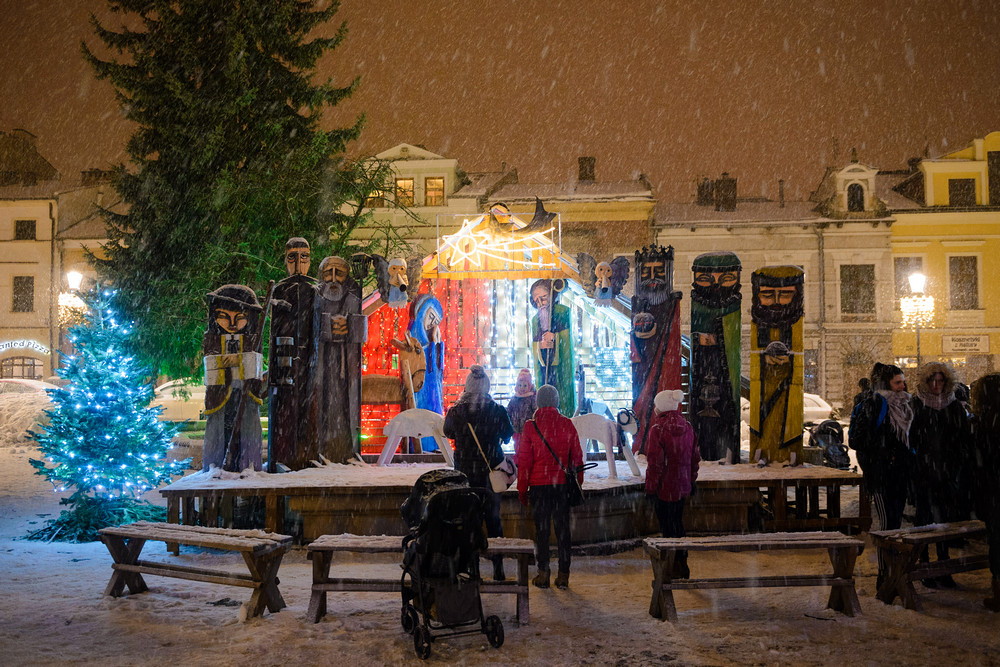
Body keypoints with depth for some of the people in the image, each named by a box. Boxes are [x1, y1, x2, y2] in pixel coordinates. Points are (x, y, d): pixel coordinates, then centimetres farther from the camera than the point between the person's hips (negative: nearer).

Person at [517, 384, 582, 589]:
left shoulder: (530, 426, -6)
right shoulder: (567, 424, -1)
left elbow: (524, 460, -4)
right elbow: (577, 457, 4)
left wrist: (522, 489, 4)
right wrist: (577, 484, 14)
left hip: (539, 484, -2)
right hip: (563, 485, 2)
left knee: (541, 528, 7)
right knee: (563, 528, 8)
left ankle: (543, 573, 9)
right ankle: (563, 574, 10)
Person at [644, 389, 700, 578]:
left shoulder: (658, 429, -19)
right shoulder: (687, 428, 3)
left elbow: (655, 462, -19)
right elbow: (694, 458, 10)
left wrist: (650, 487, -11)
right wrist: (691, 481, 19)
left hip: (664, 487, -7)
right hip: (682, 486, 7)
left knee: (668, 527, 4)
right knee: (677, 523, 21)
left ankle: (676, 568, 8)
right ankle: (682, 564, 29)